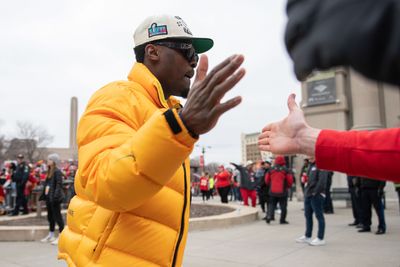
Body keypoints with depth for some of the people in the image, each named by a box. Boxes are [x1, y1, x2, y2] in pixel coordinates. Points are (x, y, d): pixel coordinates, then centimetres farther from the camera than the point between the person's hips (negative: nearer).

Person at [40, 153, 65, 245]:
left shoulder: (57, 171, -13)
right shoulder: (49, 171, 14)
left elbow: (59, 185, -19)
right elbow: (46, 184, 18)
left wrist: (55, 196, -26)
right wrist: (43, 195, 15)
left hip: (54, 198, -9)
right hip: (48, 197, 9)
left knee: (57, 216, -3)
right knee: (50, 216, 17)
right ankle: (51, 235, 29)